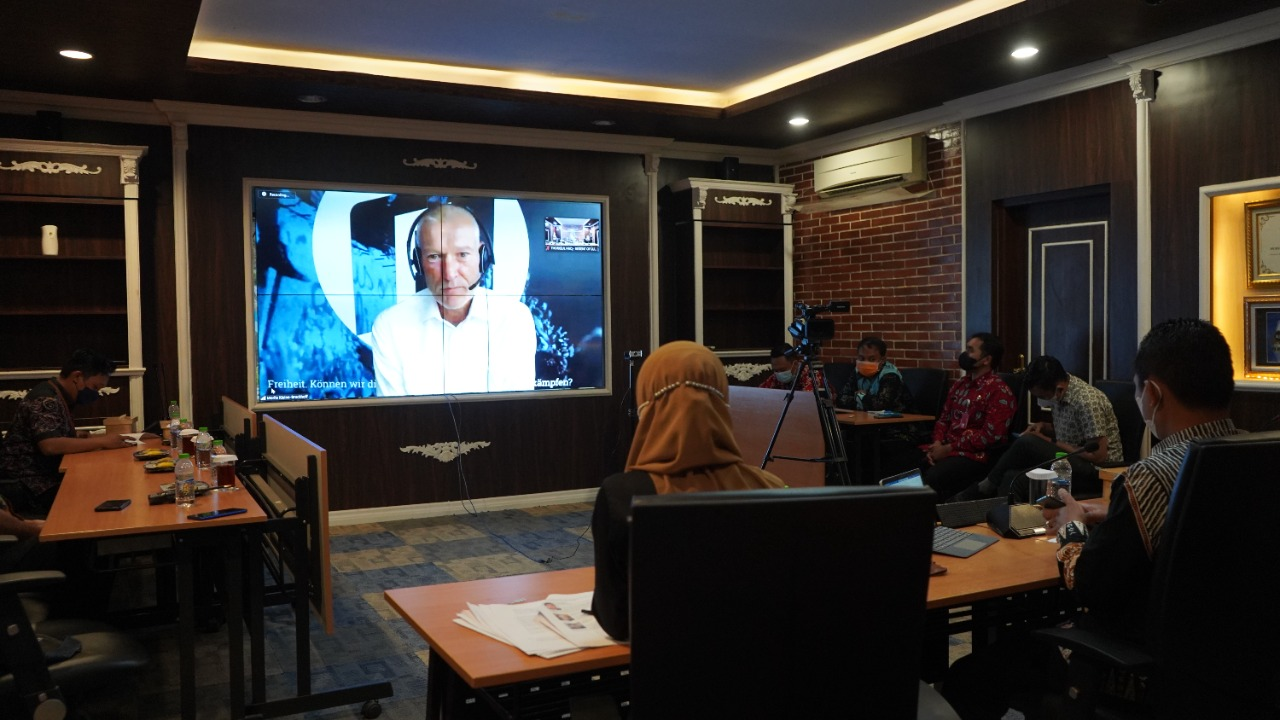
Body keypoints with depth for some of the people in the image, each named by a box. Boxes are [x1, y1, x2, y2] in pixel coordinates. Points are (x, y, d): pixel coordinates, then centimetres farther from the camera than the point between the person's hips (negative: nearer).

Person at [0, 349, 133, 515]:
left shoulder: (58, 398, 12)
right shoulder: (45, 400, -17)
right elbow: (50, 445, -29)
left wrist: (93, 437, 1)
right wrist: (101, 442, -25)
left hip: (45, 478, 9)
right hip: (28, 487, -9)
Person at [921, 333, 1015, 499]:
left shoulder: (999, 391, -8)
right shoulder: (960, 384, 17)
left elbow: (990, 435, -16)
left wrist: (948, 448, -13)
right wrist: (937, 443, -1)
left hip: (975, 456, -7)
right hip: (945, 450, 7)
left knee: (930, 480, -32)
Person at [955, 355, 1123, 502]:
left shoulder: (1087, 401, -22)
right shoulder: (1059, 395, 3)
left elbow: (1099, 456, -21)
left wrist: (1054, 444, -15)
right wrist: (1043, 427, 1)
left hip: (1099, 472, -8)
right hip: (1071, 463, 8)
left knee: (1027, 443, -25)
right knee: (1012, 478, -19)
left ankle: (985, 487, -9)